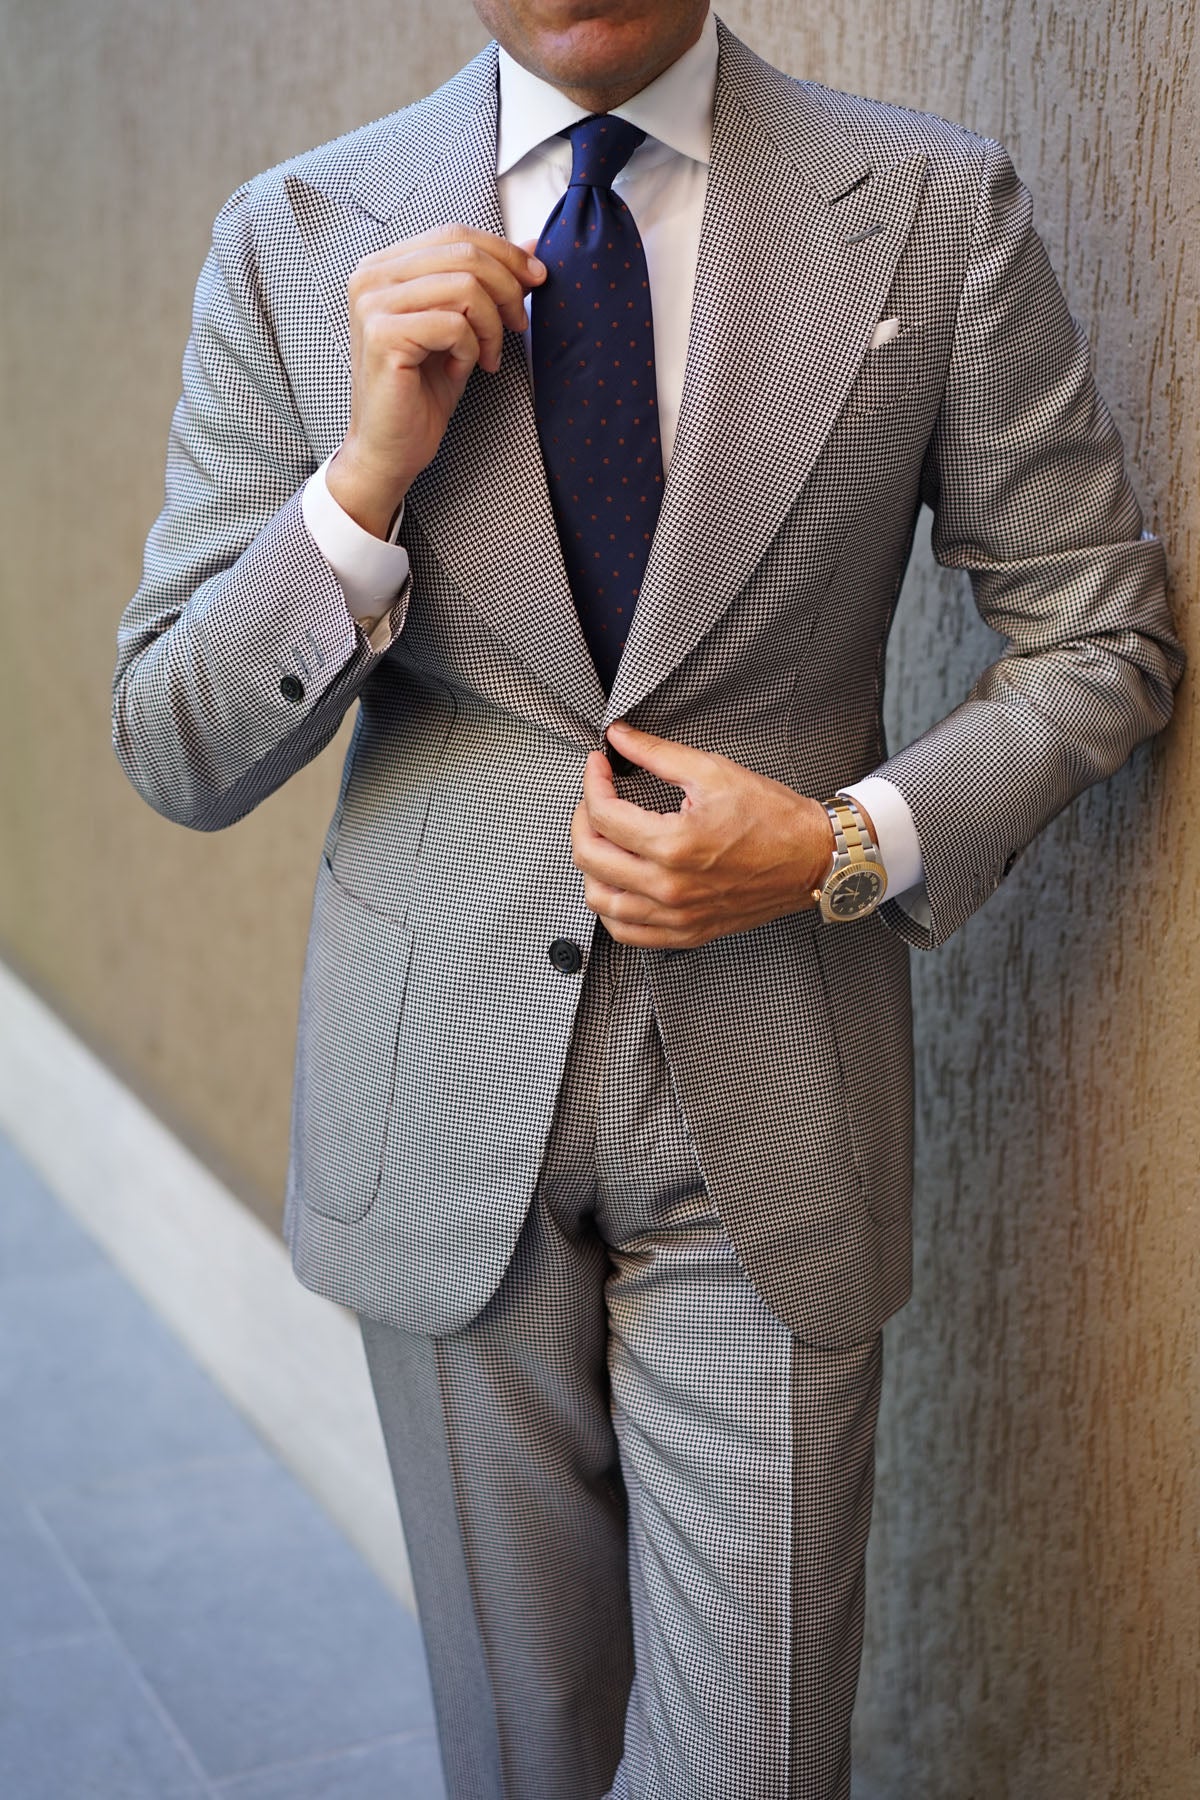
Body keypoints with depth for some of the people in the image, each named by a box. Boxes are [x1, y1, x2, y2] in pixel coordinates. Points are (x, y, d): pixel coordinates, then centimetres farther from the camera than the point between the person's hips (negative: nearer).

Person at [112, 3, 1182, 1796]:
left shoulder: (937, 213, -5)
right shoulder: (296, 240, -3)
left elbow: (1101, 636, 2)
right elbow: (174, 755, -3)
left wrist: (851, 846, -14)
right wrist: (368, 475, -20)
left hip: (772, 1106, -1)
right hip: (444, 1093, 2)